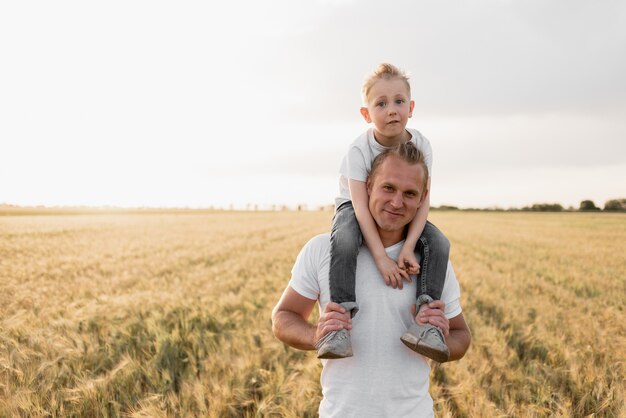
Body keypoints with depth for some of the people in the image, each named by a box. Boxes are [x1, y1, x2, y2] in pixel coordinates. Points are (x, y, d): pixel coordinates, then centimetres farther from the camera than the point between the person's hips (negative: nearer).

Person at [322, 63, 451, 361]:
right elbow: (360, 205, -30)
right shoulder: (359, 149, -22)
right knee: (344, 241, -39)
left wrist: (408, 247, -33)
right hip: (356, 209, -3)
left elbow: (423, 200, -17)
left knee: (439, 244, -24)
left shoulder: (420, 146, -13)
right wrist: (381, 258, -39)